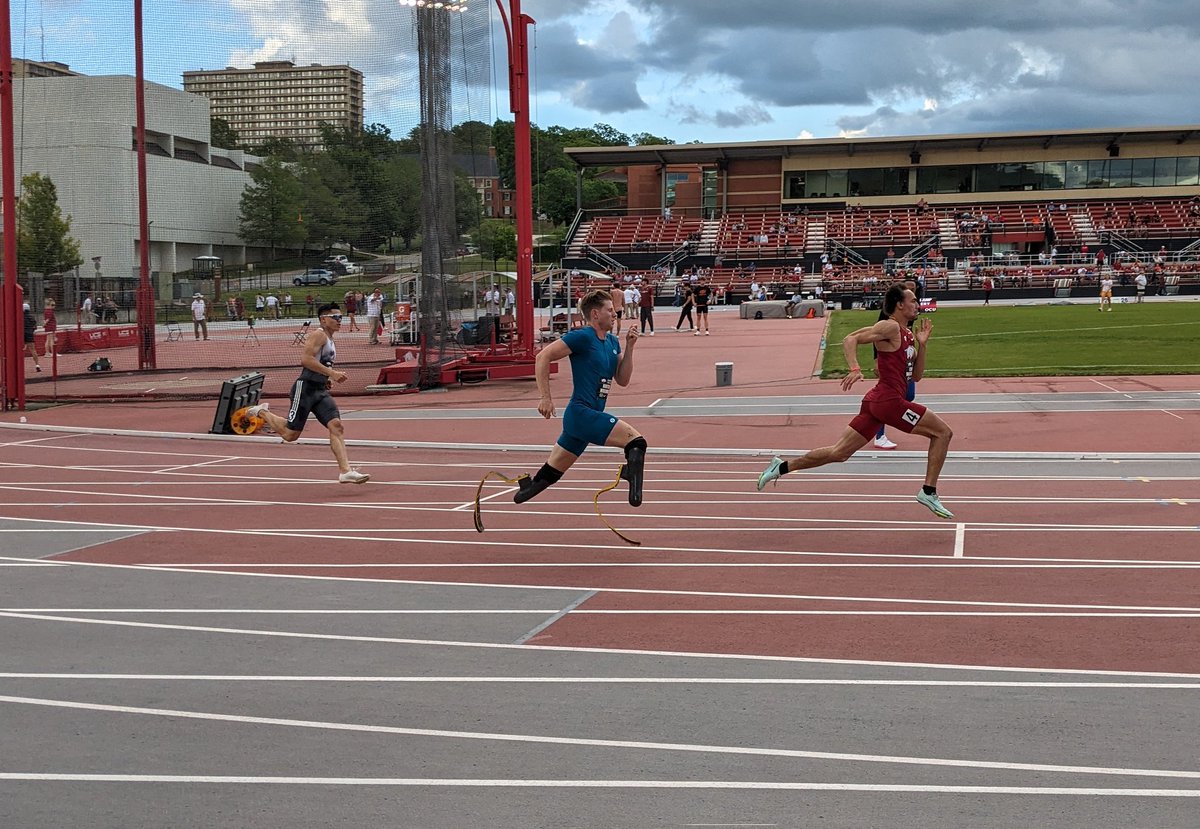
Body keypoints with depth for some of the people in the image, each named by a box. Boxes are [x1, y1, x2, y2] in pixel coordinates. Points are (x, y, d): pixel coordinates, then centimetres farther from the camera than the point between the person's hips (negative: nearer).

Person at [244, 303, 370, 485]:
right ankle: (262, 412, 25)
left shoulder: (329, 340, 19)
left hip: (321, 391, 9)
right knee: (290, 434, 0)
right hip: (305, 388, -9)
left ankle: (345, 471, -17)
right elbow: (305, 359, -24)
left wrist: (334, 375, 16)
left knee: (336, 426, -10)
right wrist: (331, 373, -26)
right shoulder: (318, 335, -11)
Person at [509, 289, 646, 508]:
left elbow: (622, 380, 14)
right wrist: (546, 398, -17)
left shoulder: (612, 342, 15)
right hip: (581, 413, -9)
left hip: (592, 415, 9)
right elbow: (543, 357, -14)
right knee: (636, 440, -24)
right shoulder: (583, 337, -11)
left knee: (548, 475, 17)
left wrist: (629, 347, 3)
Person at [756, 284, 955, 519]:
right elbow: (850, 339, -17)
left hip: (877, 402, 9)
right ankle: (929, 493, -2)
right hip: (889, 400, -9)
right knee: (942, 432, -3)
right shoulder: (890, 327, -9)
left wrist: (922, 344, 9)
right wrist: (855, 370, -30)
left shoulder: (907, 335, 20)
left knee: (838, 453, 11)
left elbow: (916, 375, 20)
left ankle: (782, 466, 14)